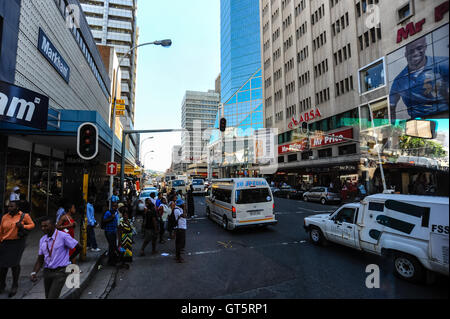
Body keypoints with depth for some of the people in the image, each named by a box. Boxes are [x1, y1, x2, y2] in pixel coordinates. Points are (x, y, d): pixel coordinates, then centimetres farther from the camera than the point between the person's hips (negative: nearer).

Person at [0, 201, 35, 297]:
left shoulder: (24, 216, -3)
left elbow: (32, 224, 4)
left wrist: (23, 226, -15)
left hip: (18, 243, -3)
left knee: (14, 263, -2)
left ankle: (15, 286, 17)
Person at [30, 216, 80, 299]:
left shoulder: (63, 236, -14)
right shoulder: (42, 240, 6)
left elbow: (78, 248, -8)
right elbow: (40, 259, 9)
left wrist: (70, 259, 1)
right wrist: (34, 272, -5)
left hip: (60, 271, -6)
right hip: (47, 271, 6)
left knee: (52, 297, -12)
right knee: (48, 296, 15)